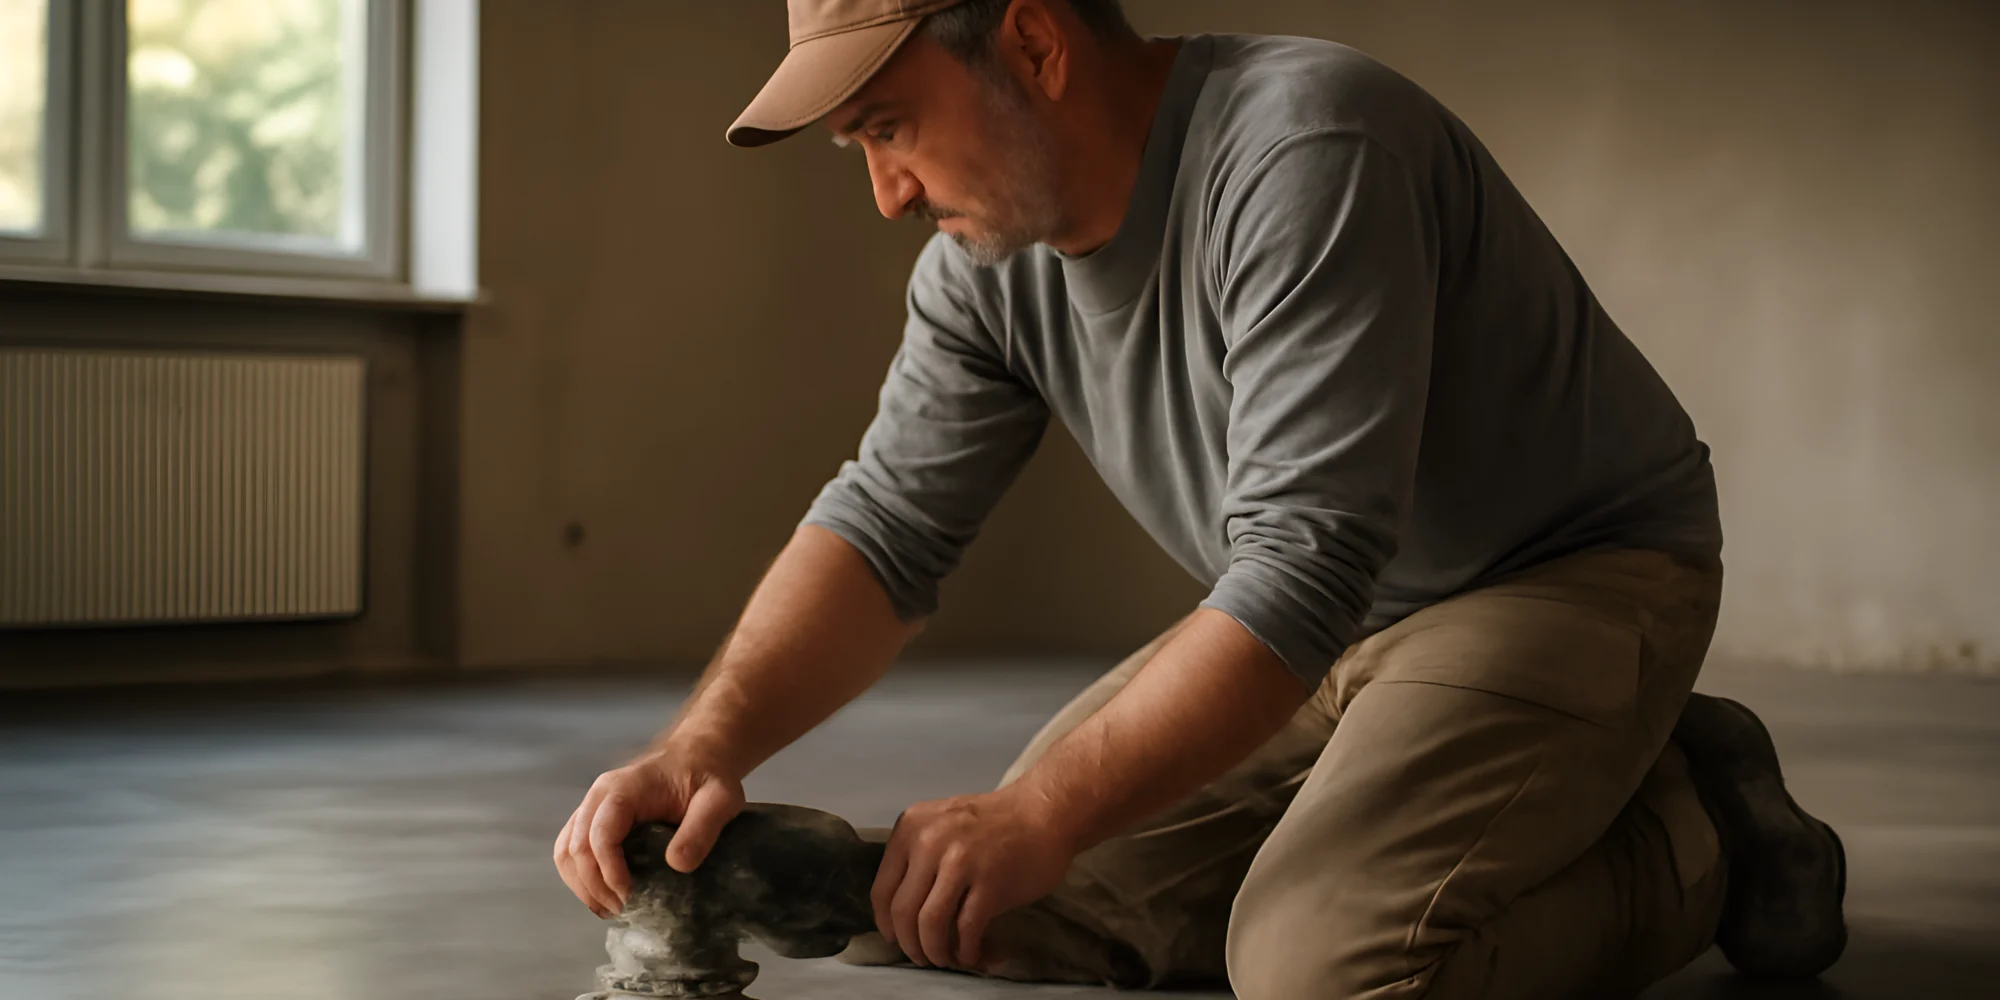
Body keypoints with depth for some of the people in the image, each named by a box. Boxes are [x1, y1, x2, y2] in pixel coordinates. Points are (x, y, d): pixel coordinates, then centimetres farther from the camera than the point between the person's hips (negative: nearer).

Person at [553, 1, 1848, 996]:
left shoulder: (1304, 151, -30)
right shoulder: (987, 259, -4)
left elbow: (1305, 563, -35)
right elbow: (886, 524, -5)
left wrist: (1041, 814, -38)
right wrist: (710, 742, -24)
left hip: (1575, 572, -8)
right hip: (1336, 626, 9)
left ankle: (1694, 834, 1)